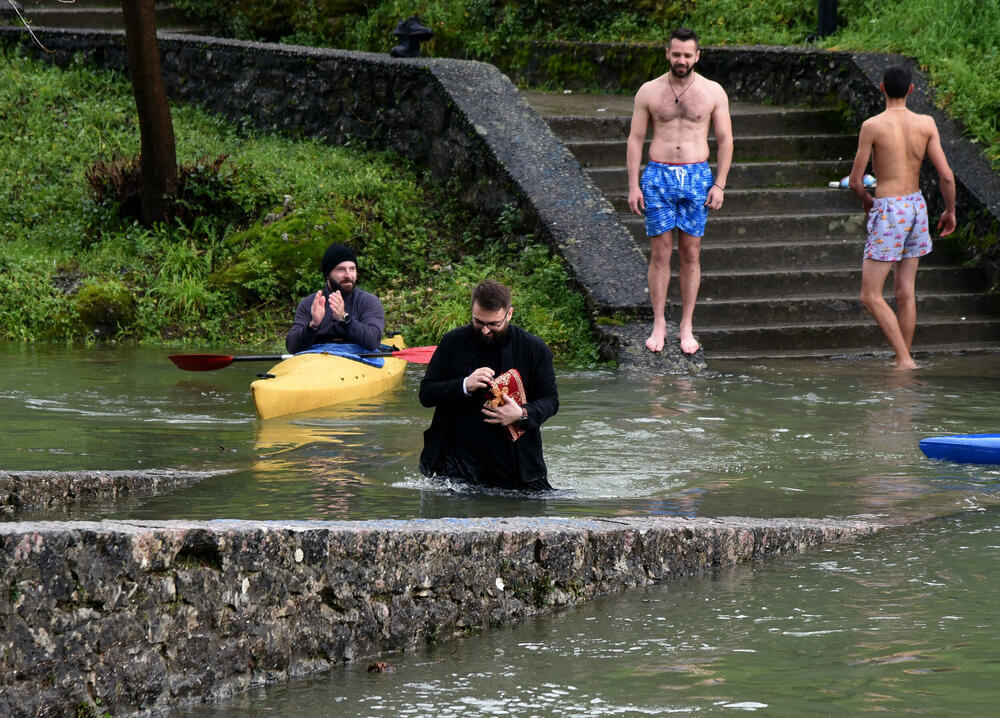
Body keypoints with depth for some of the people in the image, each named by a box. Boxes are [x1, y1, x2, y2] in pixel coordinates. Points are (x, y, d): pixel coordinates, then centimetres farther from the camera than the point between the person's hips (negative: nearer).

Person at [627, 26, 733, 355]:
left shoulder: (713, 92, 3)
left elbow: (725, 141, 5)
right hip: (658, 176, 0)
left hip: (696, 176, 0)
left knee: (691, 254, 2)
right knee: (660, 253, -2)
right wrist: (633, 185, -2)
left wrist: (719, 185, -3)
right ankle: (659, 324, 4)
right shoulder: (649, 92, 3)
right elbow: (635, 139, 5)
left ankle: (686, 327, 7)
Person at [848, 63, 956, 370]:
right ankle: (903, 360, 17)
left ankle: (904, 359, -11)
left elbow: (855, 181, -7)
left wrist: (867, 202, 14)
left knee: (870, 295, -1)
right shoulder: (926, 124, -2)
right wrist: (950, 211, 13)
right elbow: (946, 175, -4)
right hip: (916, 206, 5)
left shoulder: (872, 126, -12)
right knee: (905, 293, 14)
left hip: (887, 210, -5)